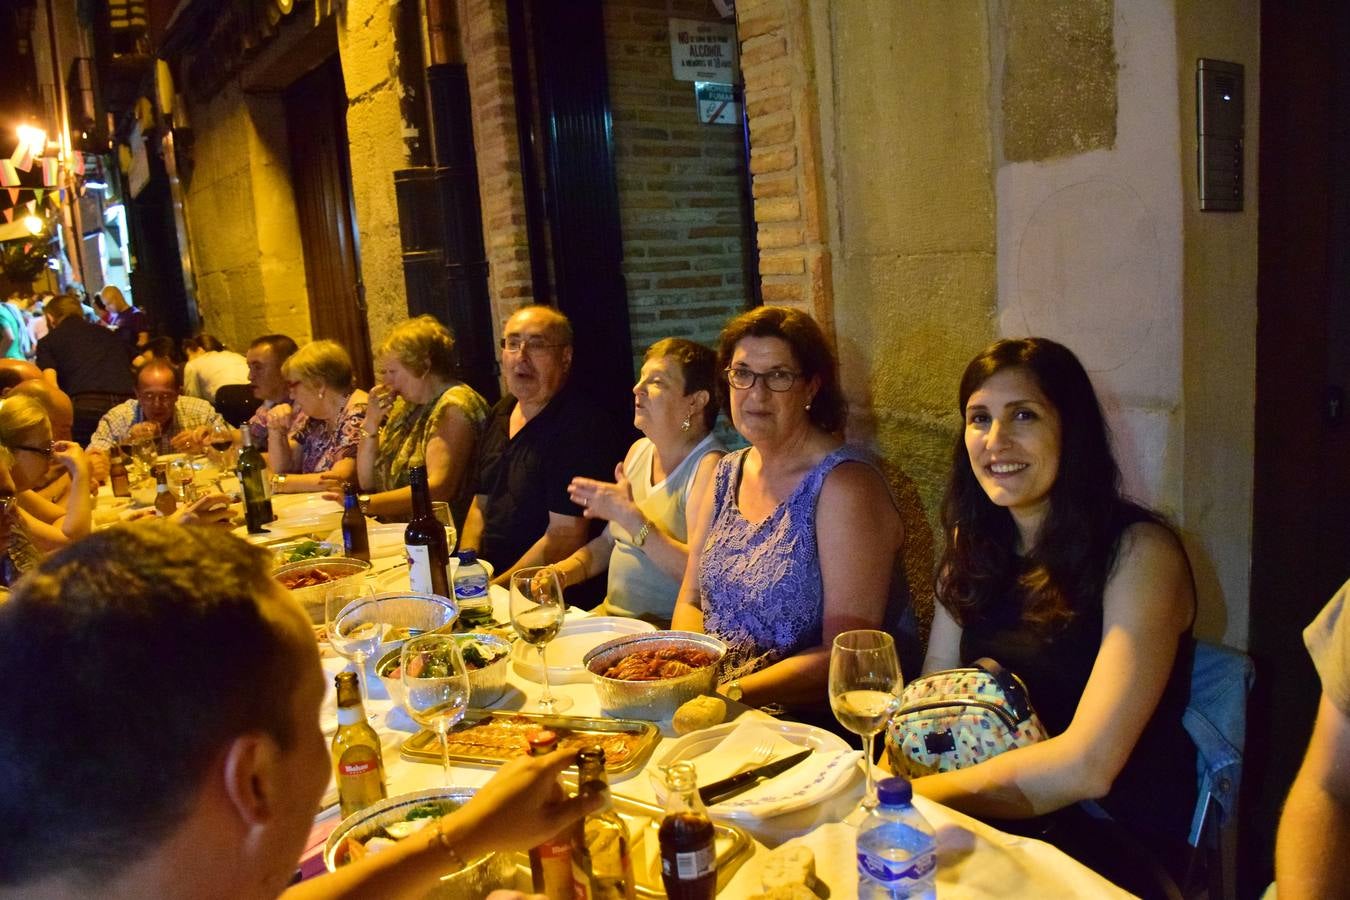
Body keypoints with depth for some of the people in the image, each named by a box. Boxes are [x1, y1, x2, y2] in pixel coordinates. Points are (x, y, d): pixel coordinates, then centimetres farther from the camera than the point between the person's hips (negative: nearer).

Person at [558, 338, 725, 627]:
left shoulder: (709, 465, -15)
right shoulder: (639, 450, 10)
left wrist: (631, 517, -21)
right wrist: (561, 573, 2)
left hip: (669, 628, -7)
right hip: (612, 614, 8)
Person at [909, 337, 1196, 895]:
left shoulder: (1138, 552, -15)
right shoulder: (973, 545, 5)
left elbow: (1088, 765, -23)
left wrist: (916, 793, -20)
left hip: (1117, 842, -5)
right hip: (998, 816, 5)